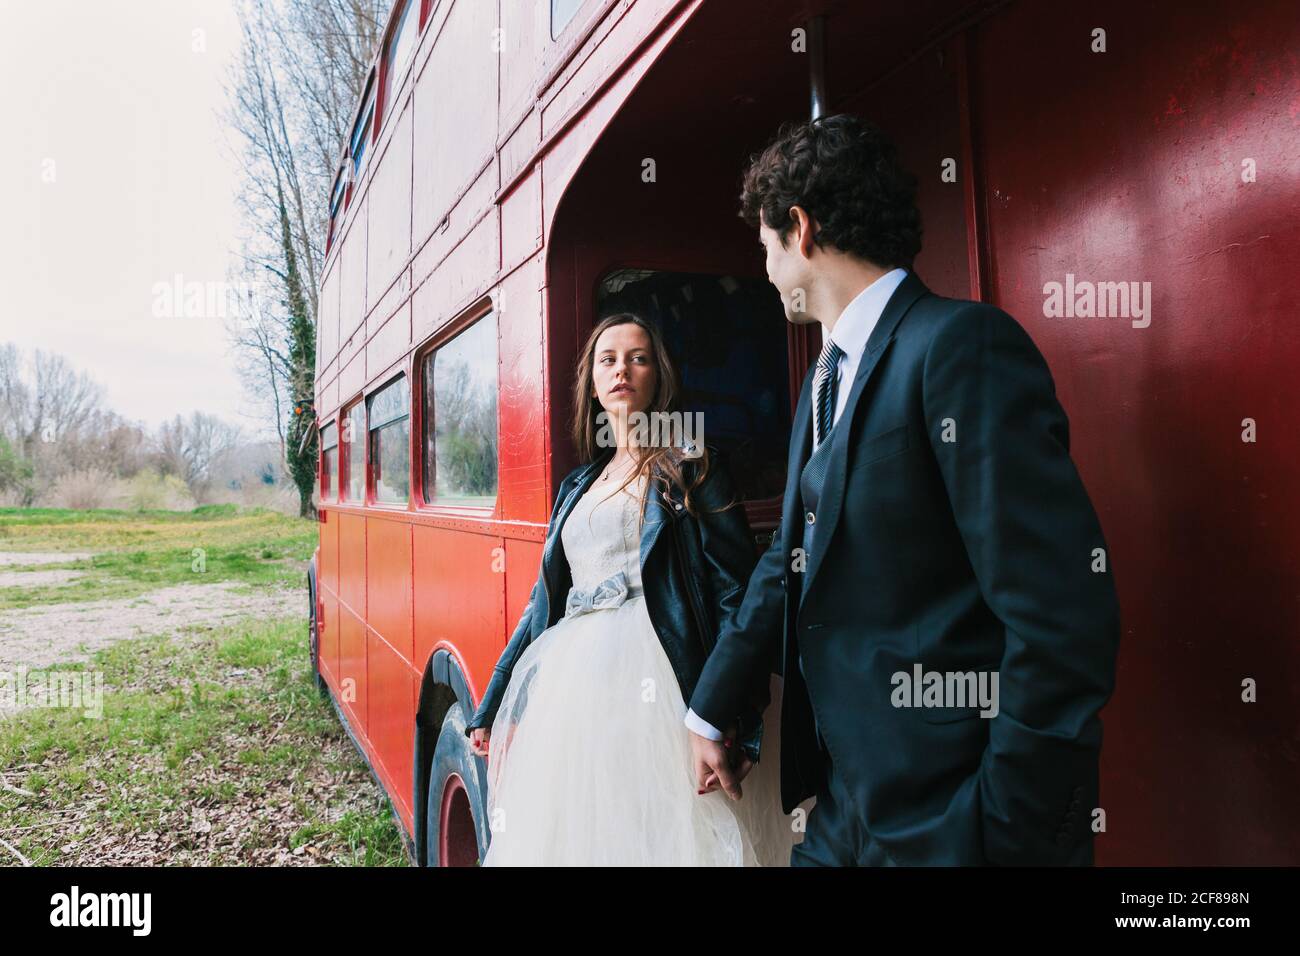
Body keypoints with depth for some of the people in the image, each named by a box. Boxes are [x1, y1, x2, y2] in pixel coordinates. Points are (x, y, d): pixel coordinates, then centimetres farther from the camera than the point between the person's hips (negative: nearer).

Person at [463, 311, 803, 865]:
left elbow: (735, 590, -8)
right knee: (571, 835, 10)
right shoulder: (578, 485, 18)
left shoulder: (688, 466, 1)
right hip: (570, 686, 6)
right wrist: (494, 708, 17)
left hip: (651, 684, -5)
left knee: (658, 835, -1)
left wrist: (731, 716, -18)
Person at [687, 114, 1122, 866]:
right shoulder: (828, 379, 9)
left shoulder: (963, 344, -17)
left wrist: (1011, 832, -17)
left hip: (948, 818, -7)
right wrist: (709, 712, 19)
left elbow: (1065, 613, -22)